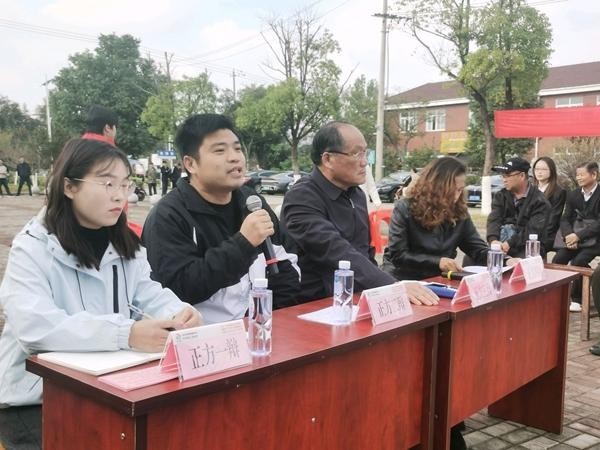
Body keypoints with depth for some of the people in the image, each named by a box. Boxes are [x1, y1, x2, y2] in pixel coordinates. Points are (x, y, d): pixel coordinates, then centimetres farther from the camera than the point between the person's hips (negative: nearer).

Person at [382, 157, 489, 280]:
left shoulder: (459, 211, 3)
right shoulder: (405, 208, -9)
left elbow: (479, 250, 7)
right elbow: (397, 255, -15)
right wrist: (437, 262, -25)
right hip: (402, 281, -4)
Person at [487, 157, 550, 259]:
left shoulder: (539, 201, -4)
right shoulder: (500, 196, 10)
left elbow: (533, 231, -14)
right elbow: (494, 220, -5)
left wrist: (510, 243, -25)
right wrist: (493, 240, -25)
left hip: (529, 247, -4)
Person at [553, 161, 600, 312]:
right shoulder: (573, 195, 8)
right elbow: (565, 219, 5)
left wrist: (578, 235, -25)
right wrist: (568, 235, -16)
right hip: (576, 238, 5)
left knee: (578, 261, -28)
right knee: (558, 259, -19)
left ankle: (576, 299, -10)